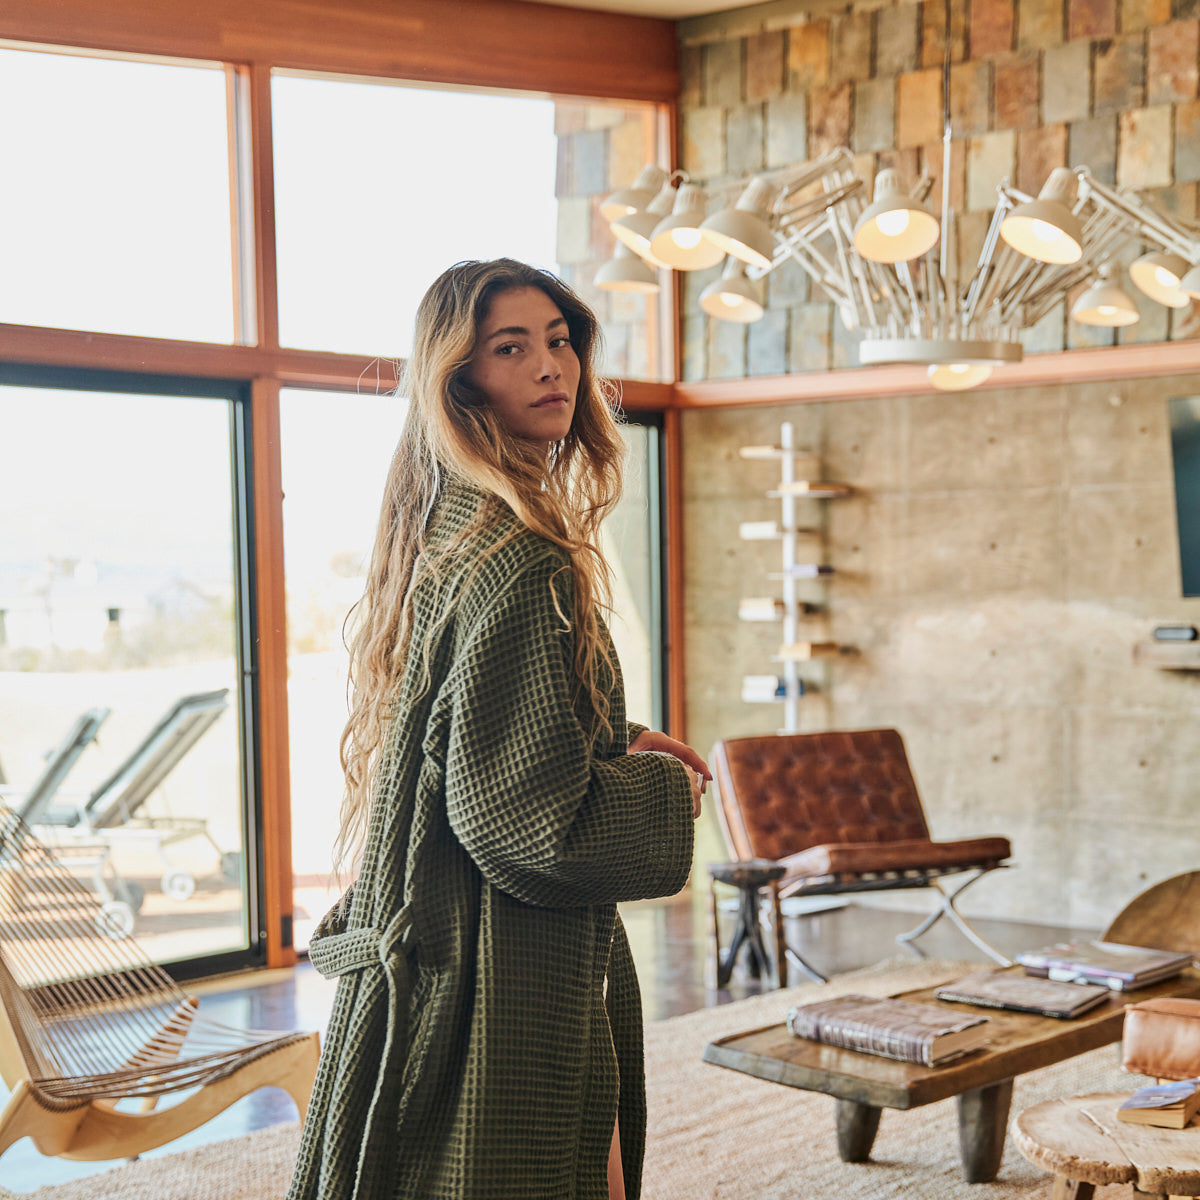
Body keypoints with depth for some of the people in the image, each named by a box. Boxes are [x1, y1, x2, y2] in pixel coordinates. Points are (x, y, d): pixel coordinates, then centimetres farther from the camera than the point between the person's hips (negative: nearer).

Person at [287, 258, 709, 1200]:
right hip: (506, 978, -10)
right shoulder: (520, 561, -21)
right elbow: (528, 813, -24)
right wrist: (663, 790, -7)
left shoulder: (442, 537, 10)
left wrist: (616, 749, 11)